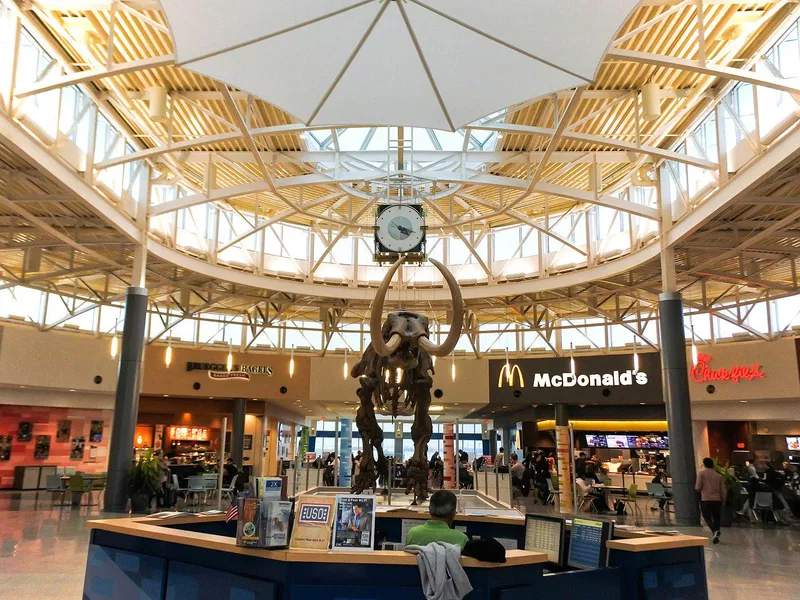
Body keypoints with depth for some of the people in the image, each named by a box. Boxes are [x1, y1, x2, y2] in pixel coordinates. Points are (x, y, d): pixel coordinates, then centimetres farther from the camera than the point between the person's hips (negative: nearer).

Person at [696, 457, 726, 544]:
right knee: (716, 518, 14)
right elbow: (723, 490, 8)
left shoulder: (701, 474, -1)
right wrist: (723, 501, 19)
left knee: (707, 517, 7)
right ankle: (716, 536, 16)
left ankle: (714, 531, -17)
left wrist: (696, 486, 17)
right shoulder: (719, 476, 9)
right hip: (717, 500, 3)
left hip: (706, 499, -3)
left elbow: (698, 487, -6)